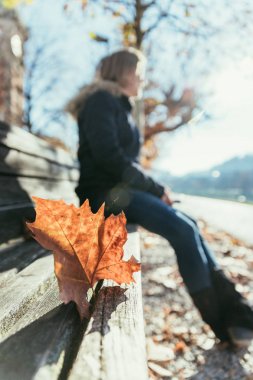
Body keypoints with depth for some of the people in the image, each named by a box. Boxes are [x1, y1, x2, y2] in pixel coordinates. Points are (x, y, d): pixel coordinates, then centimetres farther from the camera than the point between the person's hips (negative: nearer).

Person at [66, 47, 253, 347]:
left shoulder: (120, 108, 24)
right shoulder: (101, 100, -4)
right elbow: (107, 156, -18)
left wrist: (156, 189, 4)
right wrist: (157, 189, -13)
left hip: (122, 190, 9)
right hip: (106, 193, -9)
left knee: (188, 226, -8)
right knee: (183, 230, -22)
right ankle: (226, 322, -11)